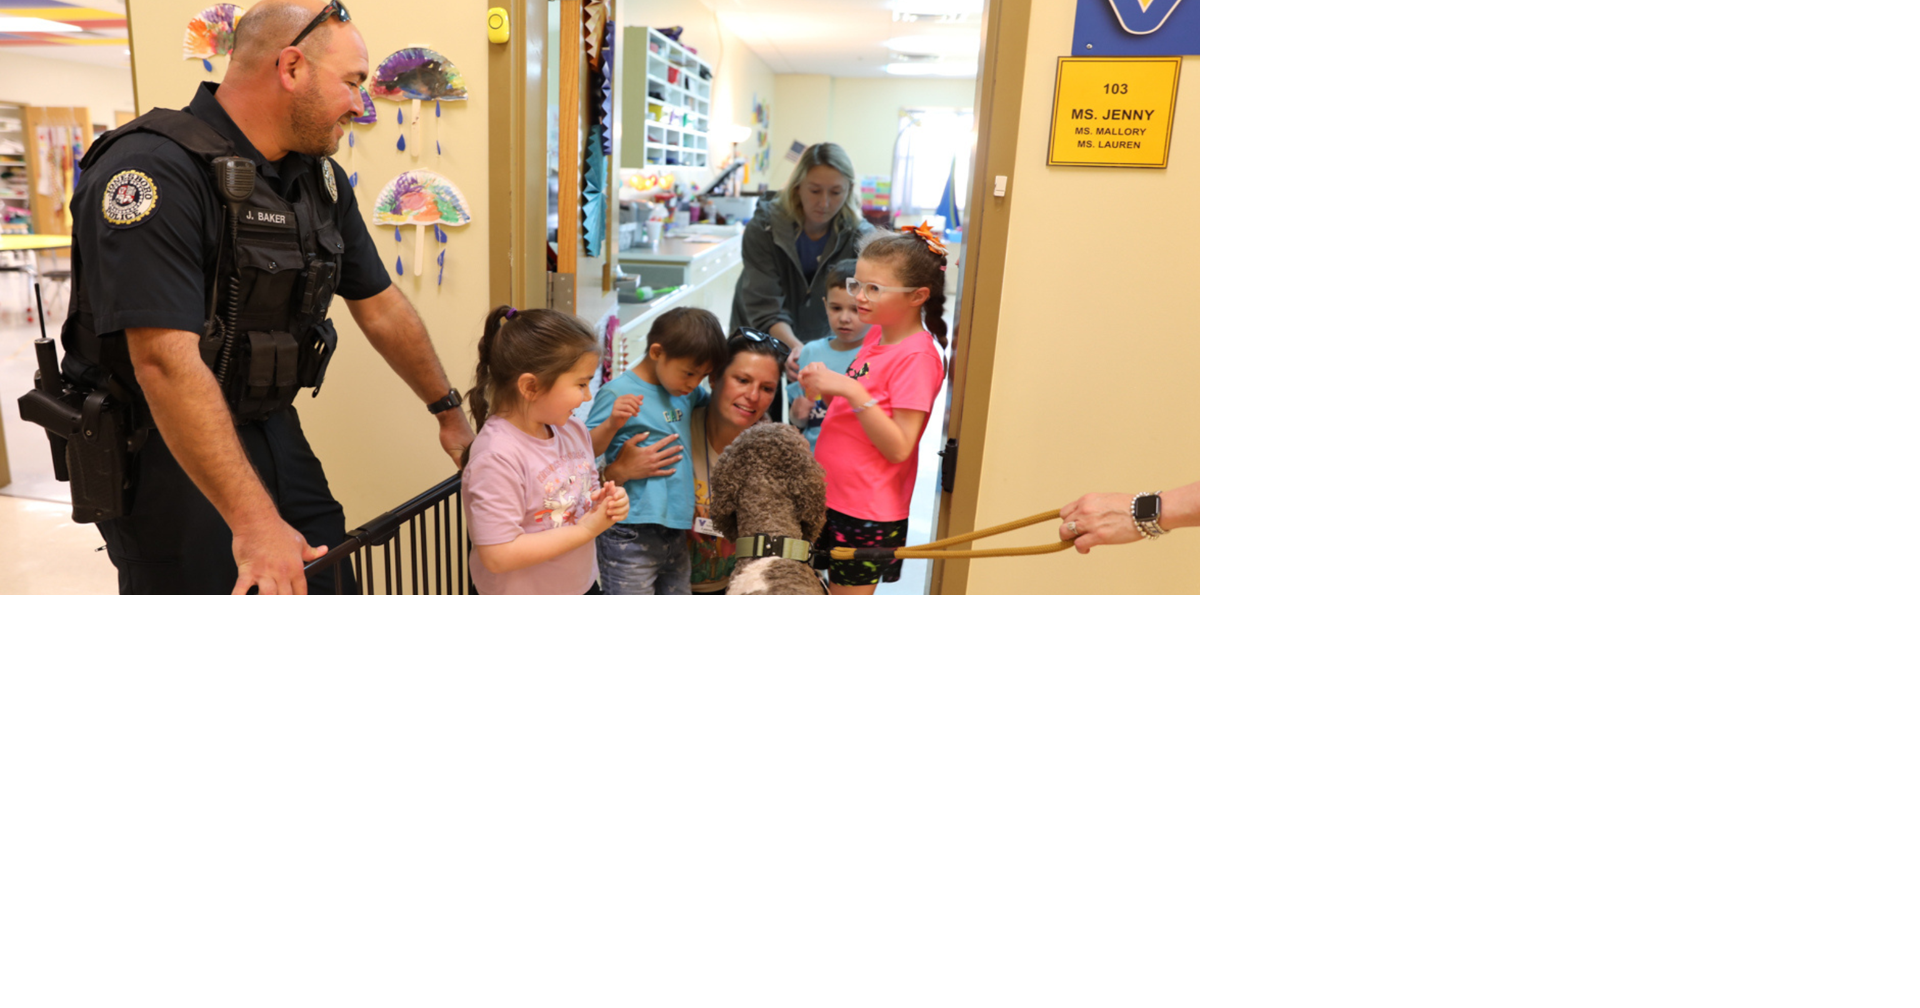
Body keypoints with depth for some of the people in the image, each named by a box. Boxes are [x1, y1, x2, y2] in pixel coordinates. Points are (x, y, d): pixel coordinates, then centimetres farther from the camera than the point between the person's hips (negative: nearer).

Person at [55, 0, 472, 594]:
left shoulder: (319, 177, 4)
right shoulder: (153, 172, -22)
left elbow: (380, 306, 12)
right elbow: (167, 362, -29)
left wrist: (448, 411, 16)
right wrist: (254, 522, -31)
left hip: (271, 429, 7)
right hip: (161, 450, -7)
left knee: (329, 577, 9)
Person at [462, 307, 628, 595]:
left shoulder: (573, 430, -2)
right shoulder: (497, 457, -25)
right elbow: (498, 556, -27)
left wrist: (605, 504, -10)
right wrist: (586, 529, -25)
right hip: (523, 589, -7)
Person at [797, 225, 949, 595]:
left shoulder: (916, 356, -19)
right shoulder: (878, 333, 7)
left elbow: (899, 448, -24)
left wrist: (852, 390, -28)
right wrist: (826, 390, -1)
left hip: (867, 513, -8)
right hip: (834, 496, 8)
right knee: (835, 584, 18)